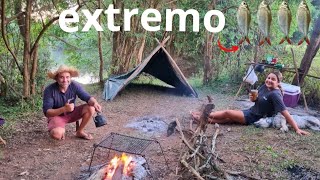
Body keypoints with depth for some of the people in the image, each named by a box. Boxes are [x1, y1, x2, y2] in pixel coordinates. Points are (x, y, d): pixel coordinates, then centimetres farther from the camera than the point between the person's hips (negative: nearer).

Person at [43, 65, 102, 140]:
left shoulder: (75, 85, -16)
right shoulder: (49, 90, -24)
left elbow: (88, 97, -17)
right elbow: (47, 112, -25)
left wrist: (94, 103, -42)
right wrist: (64, 109, -41)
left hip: (72, 113, 4)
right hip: (56, 115, -4)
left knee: (91, 108, -20)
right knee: (57, 134, -35)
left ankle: (80, 132, 3)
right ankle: (61, 131, 6)